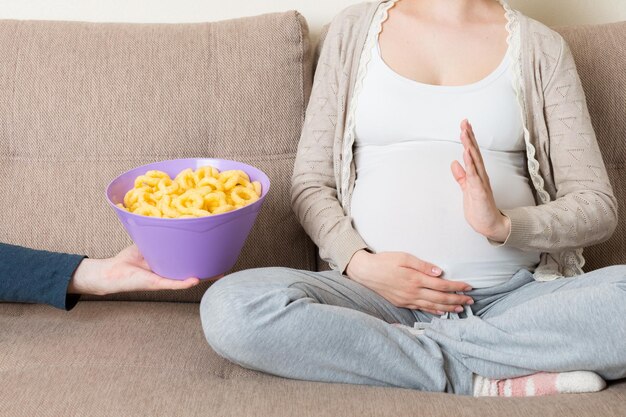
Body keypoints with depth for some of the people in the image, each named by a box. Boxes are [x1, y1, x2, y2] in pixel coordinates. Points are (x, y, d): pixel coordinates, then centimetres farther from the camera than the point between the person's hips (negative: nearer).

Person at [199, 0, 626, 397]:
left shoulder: (541, 46, 11)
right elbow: (310, 183, 10)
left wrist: (503, 225, -17)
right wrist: (358, 262, -10)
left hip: (515, 296, 0)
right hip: (376, 290, 1)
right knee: (231, 306, -27)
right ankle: (483, 380, -20)